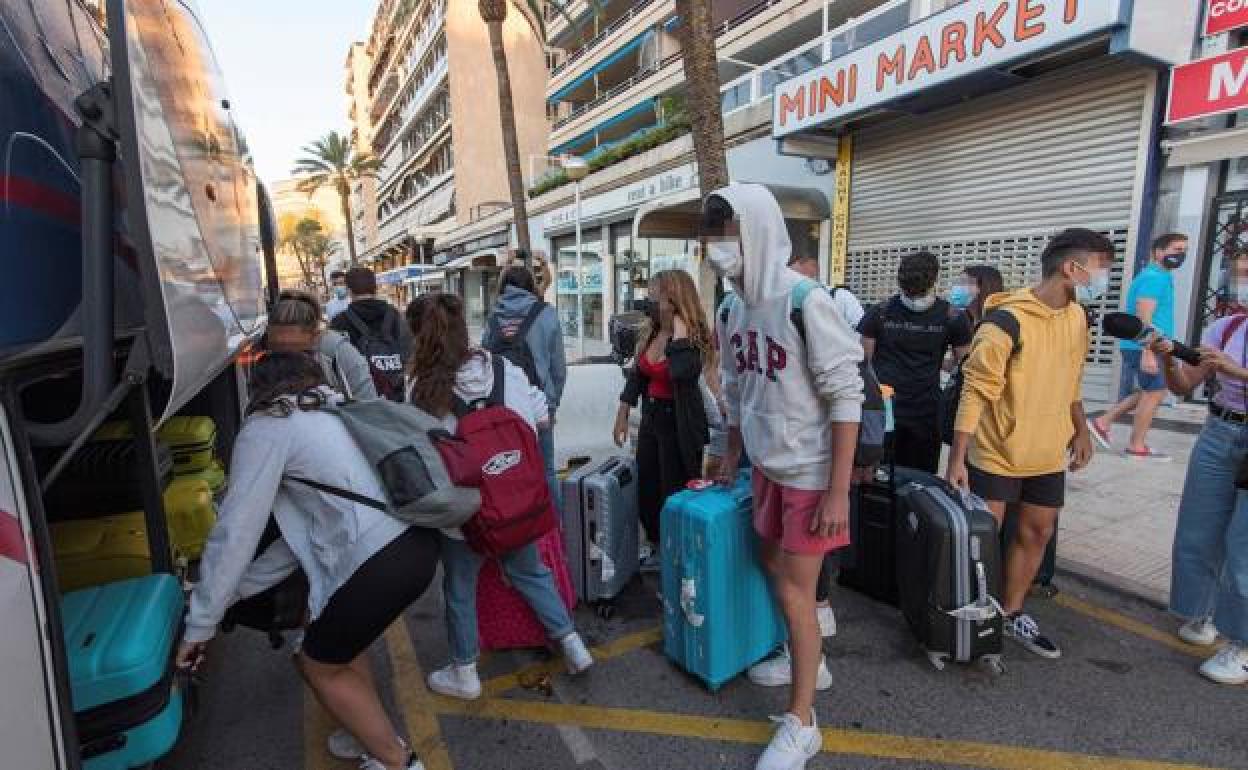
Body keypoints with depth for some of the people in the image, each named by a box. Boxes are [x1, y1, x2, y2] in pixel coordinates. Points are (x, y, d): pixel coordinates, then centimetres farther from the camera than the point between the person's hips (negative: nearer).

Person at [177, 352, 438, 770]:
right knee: (333, 635, 30)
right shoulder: (328, 415, 25)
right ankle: (375, 734, 44)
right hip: (416, 540, 8)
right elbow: (311, 525, 24)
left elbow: (234, 533, -1)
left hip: (383, 562, -8)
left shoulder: (265, 427, 2)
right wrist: (237, 590, 27)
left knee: (320, 667, 19)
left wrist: (198, 625, 11)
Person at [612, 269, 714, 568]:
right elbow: (637, 374, 12)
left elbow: (682, 373, -36)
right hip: (651, 418, 7)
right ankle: (658, 547, 40)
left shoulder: (692, 336, -15)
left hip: (679, 424, -7)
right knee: (646, 491, 17)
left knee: (676, 494, 3)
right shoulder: (649, 333, 4)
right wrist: (622, 415, 11)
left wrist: (679, 333, -27)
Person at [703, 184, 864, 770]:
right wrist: (732, 459, 18)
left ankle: (801, 723, 22)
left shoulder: (806, 303, -21)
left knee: (794, 592, 1)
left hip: (810, 473, -7)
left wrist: (838, 492, -20)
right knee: (774, 569, 20)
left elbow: (846, 399, -20)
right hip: (765, 467, 7)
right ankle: (807, 660, 46)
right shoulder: (733, 308, 1)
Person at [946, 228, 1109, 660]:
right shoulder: (1009, 319, -20)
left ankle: (1011, 614, 31)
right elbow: (976, 389, -21)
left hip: (1047, 454, 8)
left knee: (1037, 534, 15)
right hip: (997, 453, -8)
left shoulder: (1077, 317, 6)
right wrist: (957, 458, -24)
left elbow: (1070, 380, 18)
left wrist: (1081, 430, 15)